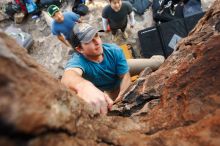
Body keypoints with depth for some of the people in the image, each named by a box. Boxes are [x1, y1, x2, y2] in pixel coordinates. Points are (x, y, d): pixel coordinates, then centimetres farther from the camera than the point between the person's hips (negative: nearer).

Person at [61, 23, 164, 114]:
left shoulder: (114, 51, -26)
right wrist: (83, 85, -86)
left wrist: (120, 99, -38)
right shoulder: (77, 61, -37)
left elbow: (125, 76, -22)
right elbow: (68, 76, -61)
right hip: (101, 92, 2)